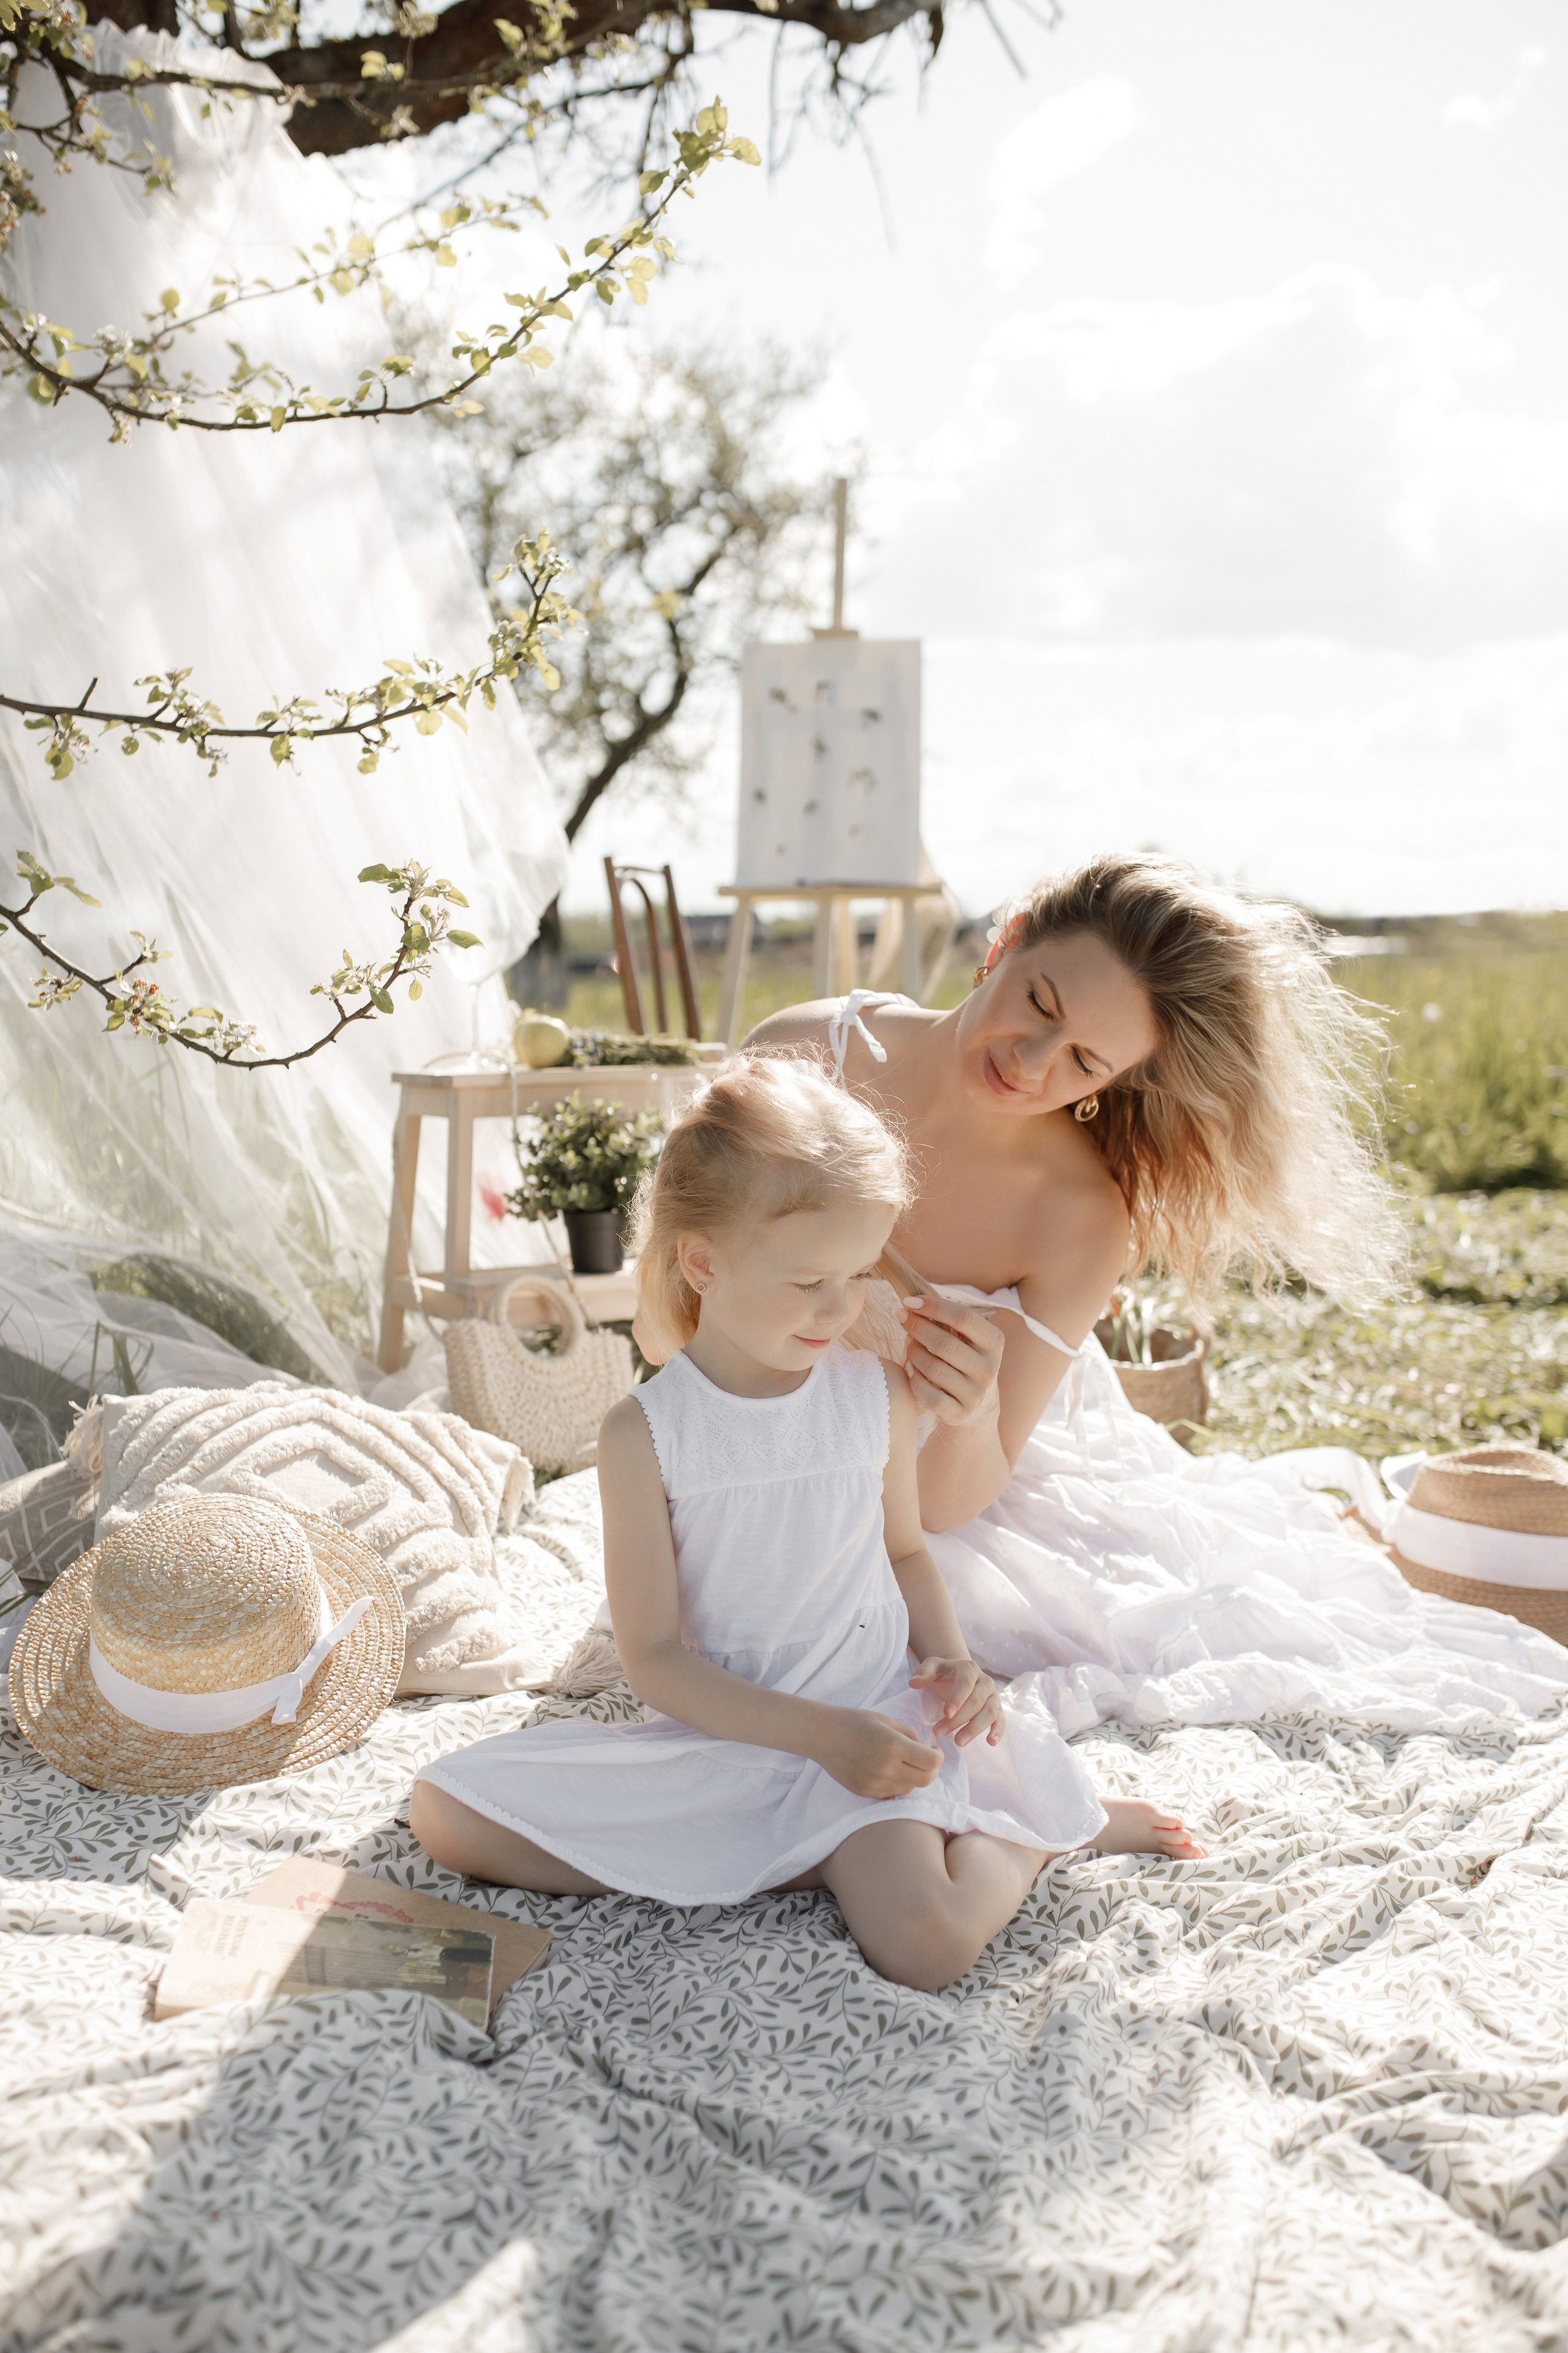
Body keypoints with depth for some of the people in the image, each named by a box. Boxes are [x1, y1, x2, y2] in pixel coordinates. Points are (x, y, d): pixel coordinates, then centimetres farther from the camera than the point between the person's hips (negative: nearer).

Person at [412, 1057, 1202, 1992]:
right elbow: (653, 1658, -9)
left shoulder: (879, 1393, -1)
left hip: (875, 1716, -1)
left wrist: (953, 1656, -2)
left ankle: (1040, 1826, 5)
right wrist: (819, 1732, -19)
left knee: (927, 1942, -30)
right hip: (718, 1732, 2)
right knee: (444, 1810, -16)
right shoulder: (646, 1435, -10)